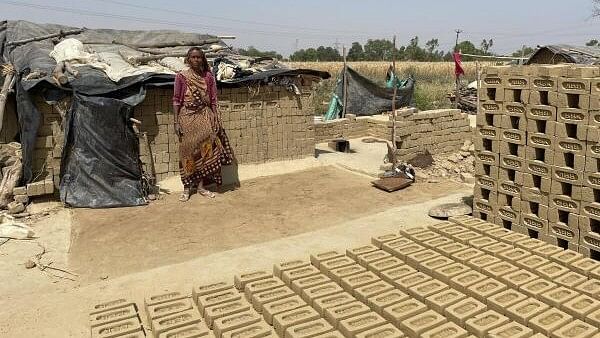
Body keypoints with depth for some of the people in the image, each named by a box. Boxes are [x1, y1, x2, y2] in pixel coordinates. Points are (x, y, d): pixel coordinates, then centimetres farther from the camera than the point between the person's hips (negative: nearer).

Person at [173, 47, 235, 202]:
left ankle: (201, 186, 14)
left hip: (204, 116, 2)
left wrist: (216, 120, 1)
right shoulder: (181, 76, -1)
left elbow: (213, 100, 6)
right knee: (188, 151, 1)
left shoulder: (208, 77, 5)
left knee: (205, 150, 1)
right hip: (187, 117, -2)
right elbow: (176, 100, -1)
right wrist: (176, 122, -7)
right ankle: (187, 188, 11)